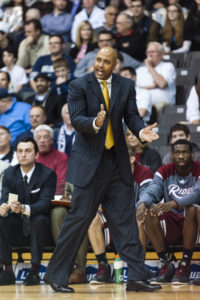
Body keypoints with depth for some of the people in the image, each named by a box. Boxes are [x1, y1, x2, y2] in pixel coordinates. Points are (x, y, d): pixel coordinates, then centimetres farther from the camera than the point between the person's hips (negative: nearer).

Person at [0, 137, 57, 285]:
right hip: (17, 230, 4)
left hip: (40, 228, -4)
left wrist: (24, 208, -43)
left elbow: (45, 203, -22)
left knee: (39, 220, -35)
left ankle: (35, 271, -26)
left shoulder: (48, 174, -10)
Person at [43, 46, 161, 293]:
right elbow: (76, 119, -13)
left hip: (117, 161, 4)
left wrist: (141, 130, -18)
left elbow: (131, 116, 4)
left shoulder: (126, 86, 7)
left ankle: (136, 276, 4)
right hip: (89, 160, -4)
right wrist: (94, 123, -34)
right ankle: (56, 275, 6)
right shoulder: (79, 86, -5)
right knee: (79, 218, -3)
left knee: (125, 218, 3)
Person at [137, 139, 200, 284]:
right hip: (172, 221, 3)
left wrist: (173, 204, -42)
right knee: (150, 213, -23)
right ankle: (166, 264, -17)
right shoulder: (165, 172, 3)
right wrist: (143, 203, -35)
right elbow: (152, 191, -10)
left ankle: (185, 264, -27)